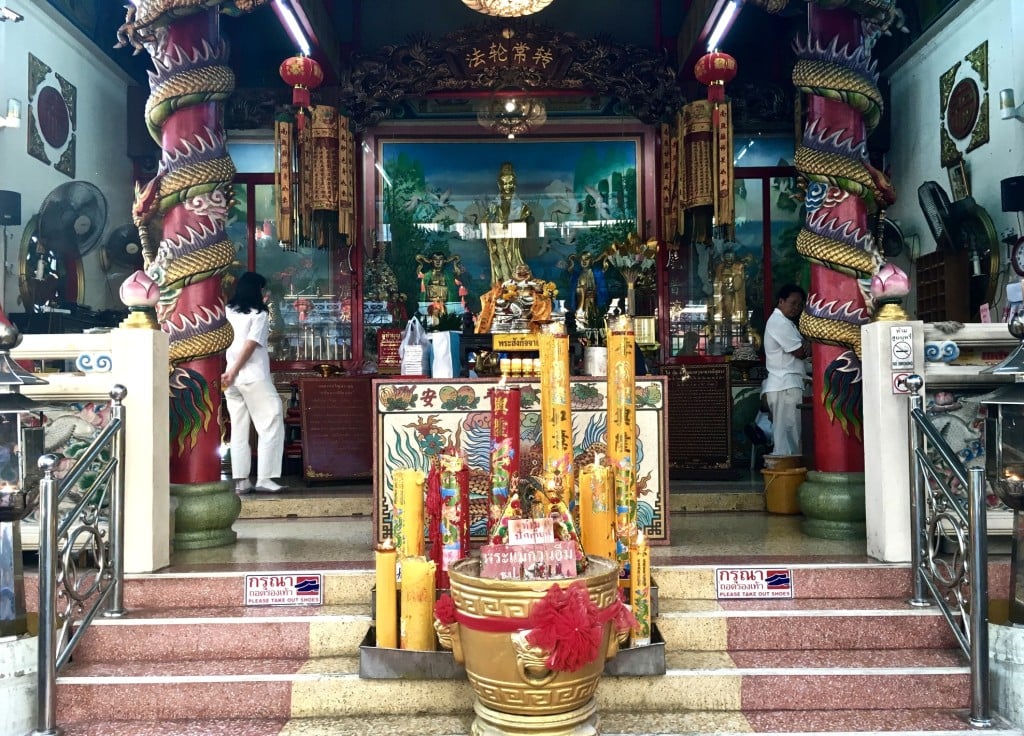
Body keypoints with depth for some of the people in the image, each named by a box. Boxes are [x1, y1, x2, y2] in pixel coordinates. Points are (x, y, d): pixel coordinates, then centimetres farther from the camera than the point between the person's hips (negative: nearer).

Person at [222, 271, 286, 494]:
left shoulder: (230, 311, 12)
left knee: (239, 429, 9)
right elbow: (250, 345, -13)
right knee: (271, 426, -2)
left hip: (232, 377, 7)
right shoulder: (259, 314, -5)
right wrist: (233, 372, -13)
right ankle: (264, 478, -8)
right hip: (253, 376, -7)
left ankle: (241, 480, 7)